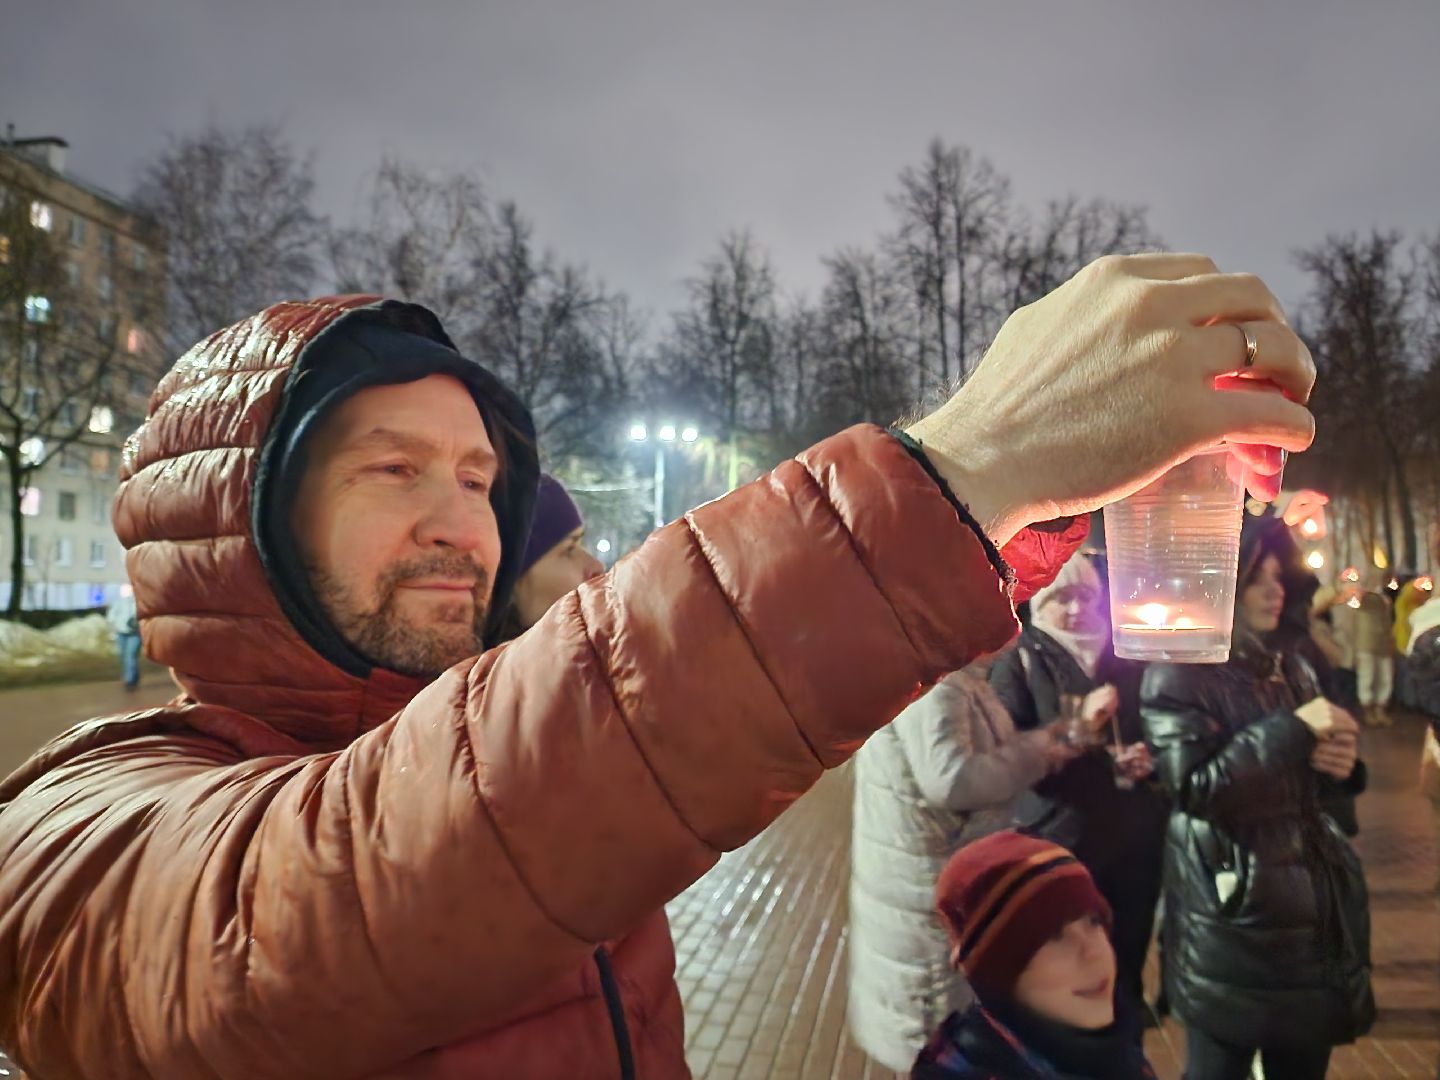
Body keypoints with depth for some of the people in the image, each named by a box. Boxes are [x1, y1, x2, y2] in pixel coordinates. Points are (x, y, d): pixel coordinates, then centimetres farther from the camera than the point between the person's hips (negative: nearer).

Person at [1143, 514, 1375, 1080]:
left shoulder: (1292, 668, 12)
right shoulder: (1177, 675, -12)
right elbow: (1193, 787, -22)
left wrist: (1335, 764, -1)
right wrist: (1292, 730, -20)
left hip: (1312, 906, 7)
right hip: (1230, 921, -7)